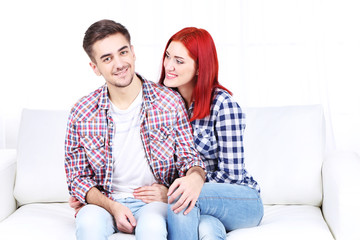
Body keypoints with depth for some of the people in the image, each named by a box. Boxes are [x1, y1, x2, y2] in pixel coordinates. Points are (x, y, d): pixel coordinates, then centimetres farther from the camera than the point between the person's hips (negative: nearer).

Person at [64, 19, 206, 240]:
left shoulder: (169, 102, -4)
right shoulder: (82, 114, -3)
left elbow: (189, 157, 0)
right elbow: (77, 178, 2)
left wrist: (195, 178, -26)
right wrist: (112, 206, -16)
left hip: (155, 199, -1)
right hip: (105, 202, 1)